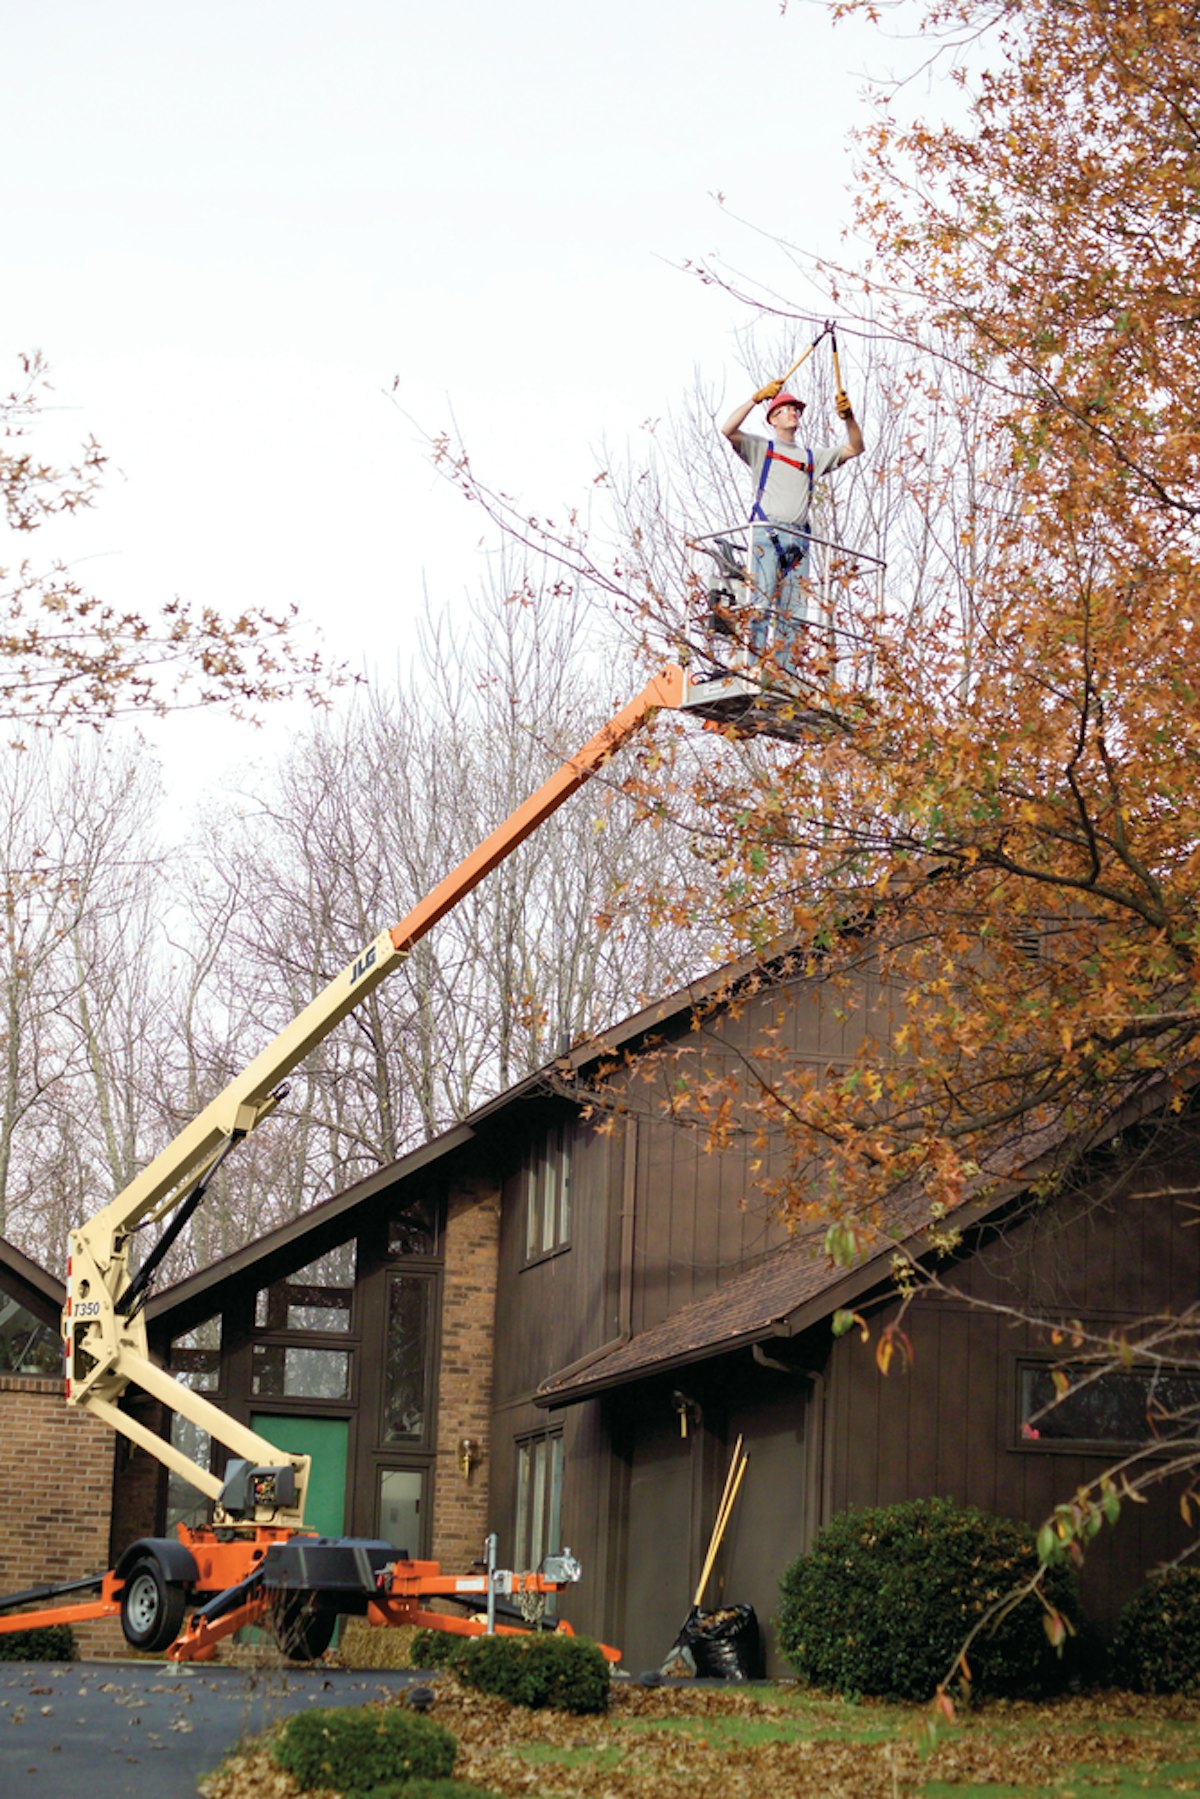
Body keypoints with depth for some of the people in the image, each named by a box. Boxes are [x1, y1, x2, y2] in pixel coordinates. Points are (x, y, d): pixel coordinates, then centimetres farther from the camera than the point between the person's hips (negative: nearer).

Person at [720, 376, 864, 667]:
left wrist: (848, 416, 5)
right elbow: (728, 430, 1)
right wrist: (757, 398, -5)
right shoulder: (761, 447, 17)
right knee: (763, 603, -16)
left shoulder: (813, 456, 28)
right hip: (767, 534, -4)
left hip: (798, 540, 4)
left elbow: (855, 448, 22)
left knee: (795, 610, -4)